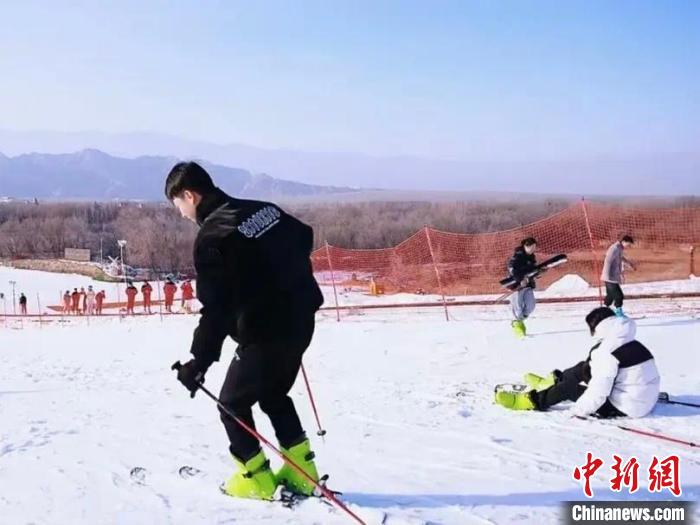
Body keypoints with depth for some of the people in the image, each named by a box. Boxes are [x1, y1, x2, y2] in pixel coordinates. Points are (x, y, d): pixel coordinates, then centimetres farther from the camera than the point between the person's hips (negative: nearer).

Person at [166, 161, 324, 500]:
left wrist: (199, 362, -16)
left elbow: (215, 310, -21)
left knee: (232, 403, 12)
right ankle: (301, 472, 23)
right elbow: (304, 236, 22)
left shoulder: (211, 236, -16)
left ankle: (255, 479, 15)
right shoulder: (263, 209, 7)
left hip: (264, 334, -8)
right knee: (274, 395, 26)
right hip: (301, 322, 8)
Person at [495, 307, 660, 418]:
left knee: (569, 387, 1)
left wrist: (578, 410, -13)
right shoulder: (632, 344, 7)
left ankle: (532, 400, 14)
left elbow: (598, 391, -25)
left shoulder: (607, 352, -22)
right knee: (584, 368, 17)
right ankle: (553, 381, 37)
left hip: (624, 407, -9)